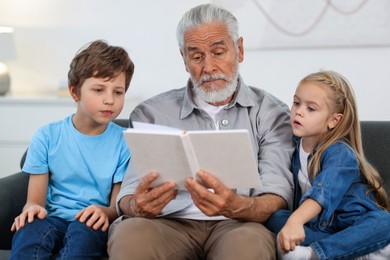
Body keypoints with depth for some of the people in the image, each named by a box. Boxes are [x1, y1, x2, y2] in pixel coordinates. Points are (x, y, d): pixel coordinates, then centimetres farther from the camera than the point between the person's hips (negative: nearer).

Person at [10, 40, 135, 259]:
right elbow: (36, 199, 2)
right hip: (53, 218, 1)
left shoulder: (125, 143, 2)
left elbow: (119, 205, 1)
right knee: (31, 227, -34)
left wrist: (105, 212, -25)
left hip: (92, 224, 0)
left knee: (83, 229, -35)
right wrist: (33, 208, -24)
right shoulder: (47, 136, 5)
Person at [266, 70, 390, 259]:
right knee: (274, 217, -17)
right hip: (316, 227, 6)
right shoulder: (295, 145, 4)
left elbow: (323, 193, -34)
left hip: (351, 225, -5)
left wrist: (295, 221, -50)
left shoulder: (340, 153, -17)